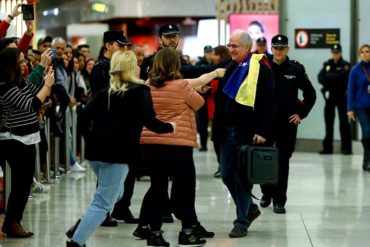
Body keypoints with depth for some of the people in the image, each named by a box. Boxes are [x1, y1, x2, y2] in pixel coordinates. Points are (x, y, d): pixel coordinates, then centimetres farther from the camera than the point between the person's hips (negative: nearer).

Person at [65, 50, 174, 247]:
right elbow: (149, 121, -11)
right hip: (117, 154, -7)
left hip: (95, 151, 7)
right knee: (103, 203, -3)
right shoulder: (140, 91, 0)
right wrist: (170, 127, 5)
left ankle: (80, 227, 12)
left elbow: (83, 119, 8)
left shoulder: (104, 93, 15)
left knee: (115, 193, 27)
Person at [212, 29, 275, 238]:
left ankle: (242, 222, 9)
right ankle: (250, 209, 29)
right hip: (227, 131, 7)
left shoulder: (261, 69, -8)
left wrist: (262, 132, -16)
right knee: (227, 175, 10)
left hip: (248, 133, -7)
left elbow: (268, 104, -11)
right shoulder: (228, 67, 13)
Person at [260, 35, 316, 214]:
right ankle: (267, 194, 26)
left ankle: (279, 201, 6)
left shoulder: (296, 69, -1)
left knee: (282, 161, 1)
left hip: (287, 122, 0)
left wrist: (301, 113, 3)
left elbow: (310, 94, 9)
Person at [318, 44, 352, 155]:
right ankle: (327, 147, 11)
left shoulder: (345, 65, -2)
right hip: (329, 96, 4)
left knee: (343, 122, -2)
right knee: (328, 122, 6)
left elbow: (342, 77, -16)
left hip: (342, 96, -4)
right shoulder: (327, 64, 9)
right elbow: (320, 78, -2)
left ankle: (346, 147, 0)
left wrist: (328, 77, -9)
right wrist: (334, 78, -14)